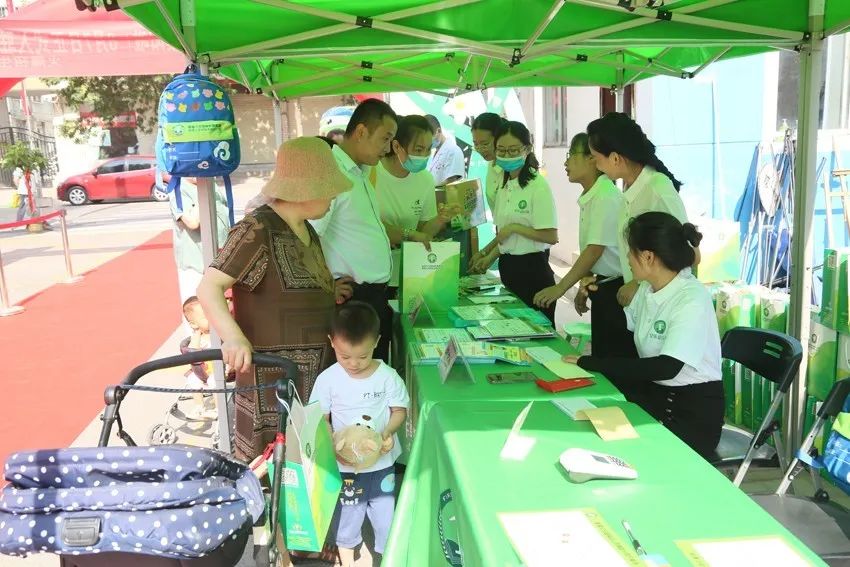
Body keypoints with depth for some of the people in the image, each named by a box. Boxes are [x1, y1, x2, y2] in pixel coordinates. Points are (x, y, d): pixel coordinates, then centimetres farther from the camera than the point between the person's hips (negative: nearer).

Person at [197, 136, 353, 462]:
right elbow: (209, 288, -23)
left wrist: (327, 293, 10)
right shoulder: (257, 231, -18)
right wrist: (233, 338, -38)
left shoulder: (304, 228, 10)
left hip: (313, 369, 9)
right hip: (272, 372, -9)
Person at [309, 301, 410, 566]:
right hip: (344, 465, 0)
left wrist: (388, 433, -21)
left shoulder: (388, 376, -13)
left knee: (385, 515, 14)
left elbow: (400, 410, -2)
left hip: (382, 463, 0)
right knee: (347, 517, 18)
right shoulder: (328, 379, -13)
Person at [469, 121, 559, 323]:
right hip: (507, 267, 7)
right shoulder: (504, 185, 10)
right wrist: (487, 253, 10)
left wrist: (514, 227, -16)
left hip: (532, 269, -7)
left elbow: (551, 236, -17)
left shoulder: (538, 185, -13)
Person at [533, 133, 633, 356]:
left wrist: (560, 287, -19)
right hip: (601, 287, 9)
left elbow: (596, 249, -21)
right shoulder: (588, 198, 9)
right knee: (601, 356, 16)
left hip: (616, 288, -9)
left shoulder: (607, 197, -19)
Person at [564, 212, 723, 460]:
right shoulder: (648, 288, 1)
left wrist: (593, 363, -28)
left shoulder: (692, 300, -22)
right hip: (653, 391, 7)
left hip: (693, 411, -7)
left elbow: (667, 367, -30)